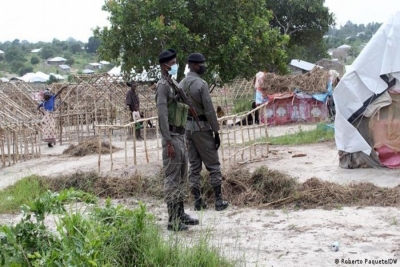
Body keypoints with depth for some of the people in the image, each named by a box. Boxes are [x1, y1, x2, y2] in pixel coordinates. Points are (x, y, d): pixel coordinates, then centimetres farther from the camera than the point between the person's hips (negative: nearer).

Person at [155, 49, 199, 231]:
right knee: (172, 178, -6)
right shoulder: (163, 86, -13)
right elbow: (162, 115, -20)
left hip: (180, 135, 10)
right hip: (172, 137, -10)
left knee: (182, 177, 14)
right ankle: (173, 220, -3)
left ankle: (180, 214, 23)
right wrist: (168, 142, -23)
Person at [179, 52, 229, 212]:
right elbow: (209, 110, -16)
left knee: (194, 165, 10)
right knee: (213, 165, 1)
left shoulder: (181, 85, 8)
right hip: (201, 127, -7)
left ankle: (197, 201, 10)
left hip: (187, 127, 7)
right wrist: (216, 131, -10)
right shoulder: (201, 84, -15)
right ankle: (219, 201, 2)